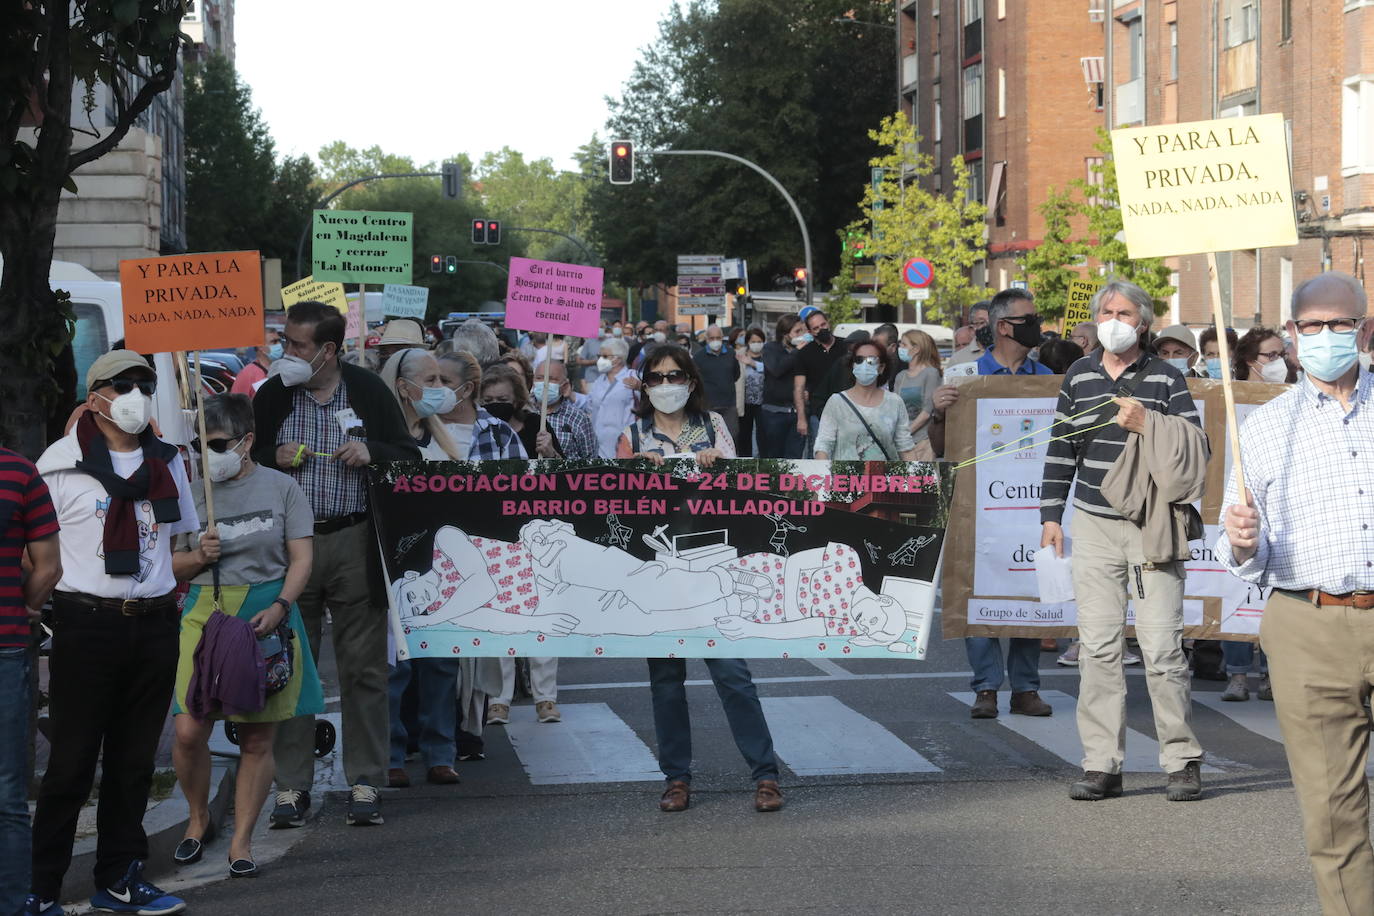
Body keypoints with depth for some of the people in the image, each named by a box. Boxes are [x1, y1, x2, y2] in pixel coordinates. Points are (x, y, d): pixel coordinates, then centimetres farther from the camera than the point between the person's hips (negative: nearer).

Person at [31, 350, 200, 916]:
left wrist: (176, 588, 11)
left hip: (154, 625, 5)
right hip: (86, 626, -5)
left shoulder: (167, 462, 12)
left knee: (134, 760, 10)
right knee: (73, 760, -4)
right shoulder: (62, 461, -3)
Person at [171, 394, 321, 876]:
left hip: (267, 615, -1)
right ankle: (198, 817, 16)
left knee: (257, 738, 2)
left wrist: (279, 607, -15)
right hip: (204, 614, 1)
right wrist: (199, 555, -7)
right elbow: (173, 567, 15)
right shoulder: (193, 495, 9)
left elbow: (301, 558, 0)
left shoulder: (280, 488, 2)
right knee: (189, 731, -9)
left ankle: (242, 841, 12)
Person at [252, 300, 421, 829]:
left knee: (363, 667, 1)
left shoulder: (368, 391, 4)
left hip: (355, 543, -1)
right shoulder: (273, 394, 7)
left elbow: (410, 457, 8)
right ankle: (292, 786, 9)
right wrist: (275, 458, -7)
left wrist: (371, 452, -10)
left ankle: (364, 784, 9)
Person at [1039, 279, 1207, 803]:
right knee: (1098, 646, 0)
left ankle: (1182, 761, 4)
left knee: (1162, 647, -6)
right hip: (1094, 525, 3)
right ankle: (1101, 765, 4)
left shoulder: (1166, 378, 4)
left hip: (1154, 527, -3)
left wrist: (1147, 424, -15)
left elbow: (1197, 447, -2)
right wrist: (1050, 514, 12)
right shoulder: (1079, 376, 13)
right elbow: (1061, 448, 16)